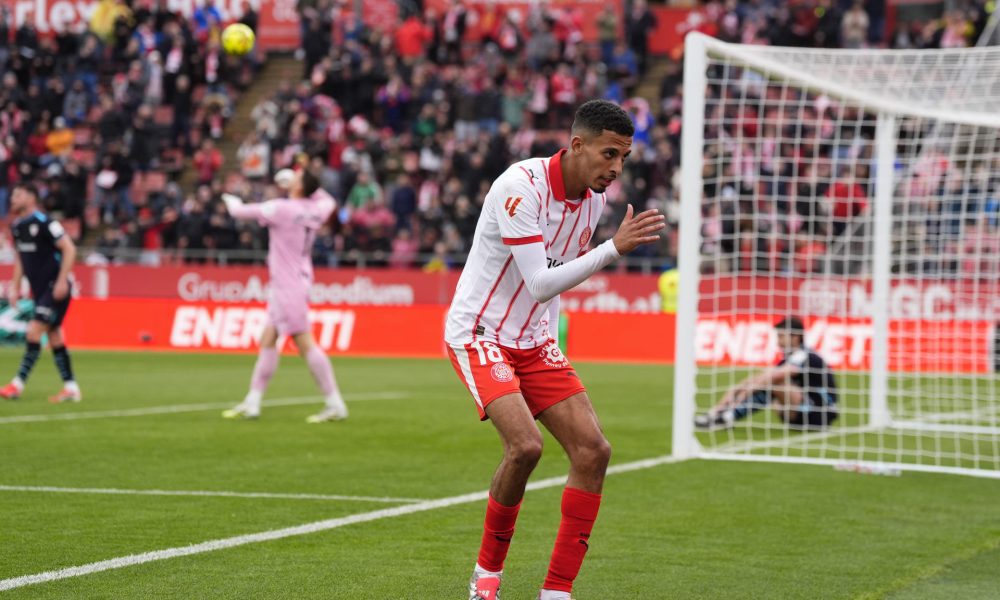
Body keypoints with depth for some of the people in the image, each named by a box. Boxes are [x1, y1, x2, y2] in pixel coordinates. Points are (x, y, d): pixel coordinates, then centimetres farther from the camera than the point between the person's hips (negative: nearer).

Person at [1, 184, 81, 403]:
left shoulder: (44, 223, -16)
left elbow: (69, 249, -17)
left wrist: (62, 281, -22)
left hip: (56, 287, -9)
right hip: (40, 289, 9)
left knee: (34, 331, -15)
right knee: (54, 337, 8)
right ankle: (71, 388, 13)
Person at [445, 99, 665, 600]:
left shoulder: (594, 197, 2)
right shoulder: (521, 187, -22)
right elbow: (540, 283, -28)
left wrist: (550, 339, 14)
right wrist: (614, 248, -32)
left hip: (534, 341, 8)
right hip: (479, 332, -8)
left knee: (593, 450, -7)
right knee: (525, 445, -26)